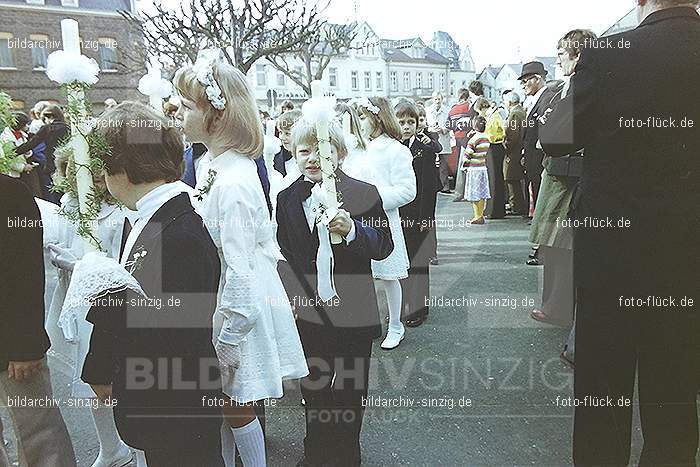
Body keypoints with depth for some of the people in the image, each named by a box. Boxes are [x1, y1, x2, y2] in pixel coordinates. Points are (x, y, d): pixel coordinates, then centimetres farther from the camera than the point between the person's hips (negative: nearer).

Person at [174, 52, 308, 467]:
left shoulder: (231, 184, -27)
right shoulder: (212, 164, 2)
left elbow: (238, 273, -25)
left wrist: (228, 338, -18)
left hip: (239, 310, -9)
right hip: (217, 302, 9)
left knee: (236, 405, 12)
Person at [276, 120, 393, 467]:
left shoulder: (364, 194, -10)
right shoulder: (287, 198, 1)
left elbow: (383, 247, -15)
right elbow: (283, 252, 9)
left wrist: (352, 230, -33)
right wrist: (289, 296, 0)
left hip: (352, 313, -3)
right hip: (307, 311, 3)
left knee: (350, 390, 15)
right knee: (313, 387, 20)